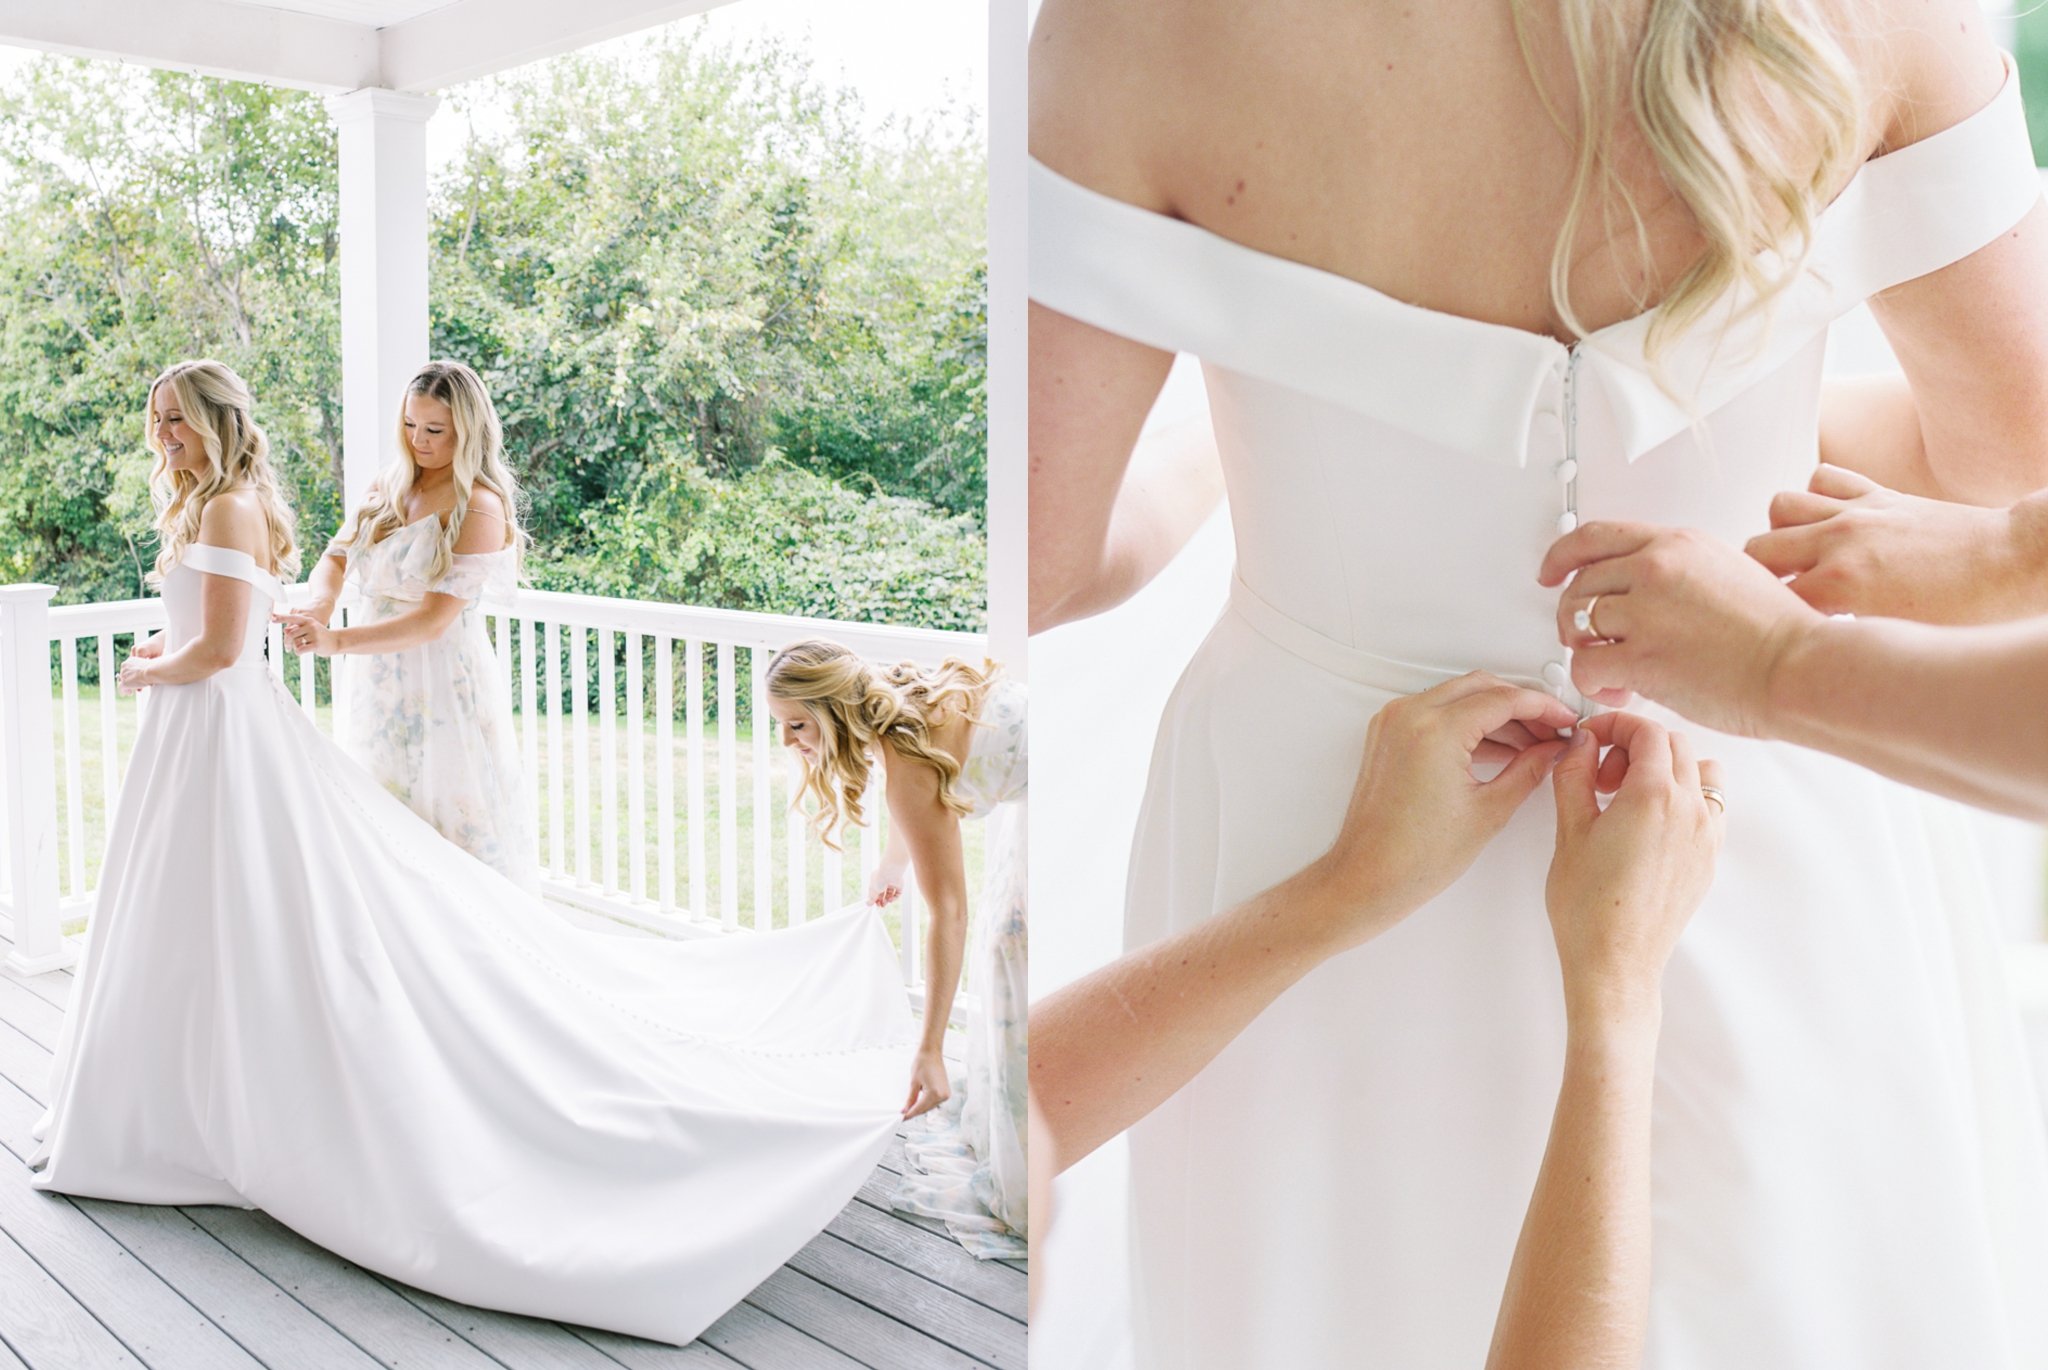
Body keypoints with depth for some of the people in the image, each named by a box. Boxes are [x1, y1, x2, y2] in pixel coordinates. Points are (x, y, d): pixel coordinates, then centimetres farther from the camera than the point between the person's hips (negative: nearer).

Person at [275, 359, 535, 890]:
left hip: (443, 686, -7)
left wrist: (335, 641, -31)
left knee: (450, 829, -1)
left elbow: (433, 621, -21)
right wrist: (321, 603, -16)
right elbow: (337, 556, 7)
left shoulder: (478, 507, -13)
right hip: (382, 683, 7)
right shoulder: (390, 488, 10)